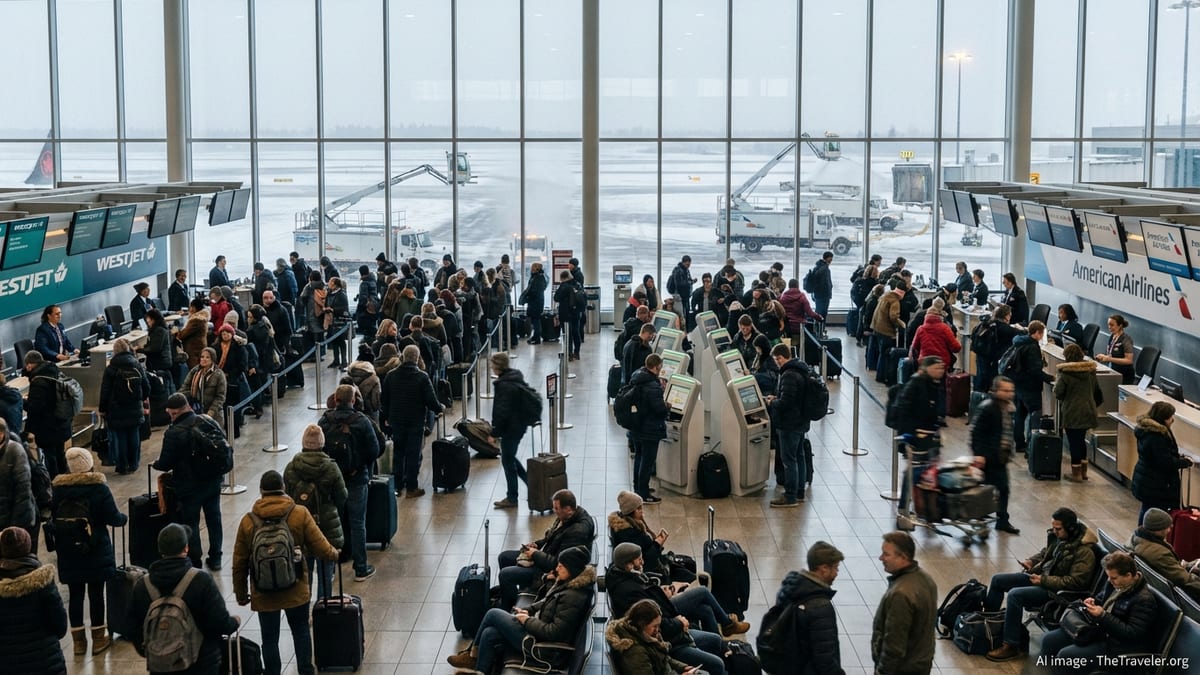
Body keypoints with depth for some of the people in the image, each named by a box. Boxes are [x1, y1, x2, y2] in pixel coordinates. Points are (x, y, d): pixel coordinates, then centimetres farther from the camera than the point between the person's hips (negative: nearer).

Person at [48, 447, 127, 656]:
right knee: (96, 593, 8)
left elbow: (54, 518, 2)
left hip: (68, 553, 3)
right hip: (96, 552, -3)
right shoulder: (99, 488, -13)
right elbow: (113, 518, -12)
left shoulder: (58, 489, -4)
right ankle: (98, 638, 18)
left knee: (75, 594, 11)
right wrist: (124, 518, 10)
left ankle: (78, 640, 19)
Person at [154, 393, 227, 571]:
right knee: (214, 519, 17)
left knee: (190, 523, 8)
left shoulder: (173, 433, -20)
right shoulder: (210, 422, -3)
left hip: (189, 486, -5)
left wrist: (155, 463, 8)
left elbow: (166, 464, -14)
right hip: (213, 482, 5)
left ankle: (195, 562, 13)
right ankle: (215, 558, 26)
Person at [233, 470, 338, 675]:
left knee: (269, 638, 10)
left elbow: (239, 563, -1)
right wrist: (334, 555, 15)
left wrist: (241, 593, 11)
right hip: (296, 590, 0)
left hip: (264, 594, 0)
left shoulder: (248, 521, -6)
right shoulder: (300, 515, -9)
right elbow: (323, 550, -8)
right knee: (301, 631, 20)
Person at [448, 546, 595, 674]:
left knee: (493, 614, -3)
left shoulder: (573, 597, -27)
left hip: (540, 644, -9)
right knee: (489, 634, -3)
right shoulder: (568, 582, 1)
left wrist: (527, 621, -16)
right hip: (539, 629, 9)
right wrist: (529, 611, 1)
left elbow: (554, 632, -27)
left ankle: (473, 654, 18)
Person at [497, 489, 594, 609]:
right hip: (545, 554, 10)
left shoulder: (577, 532, -32)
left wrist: (535, 555, -17)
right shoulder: (565, 516, -3)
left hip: (551, 570, -10)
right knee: (504, 557, 15)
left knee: (505, 574, -16)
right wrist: (537, 544, 2)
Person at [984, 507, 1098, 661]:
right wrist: (1031, 561, 2)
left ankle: (1011, 646, -20)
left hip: (1057, 590, -9)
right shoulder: (1059, 536, 2)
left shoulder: (1084, 551, -23)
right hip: (1040, 575, 9)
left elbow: (1076, 582, -26)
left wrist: (1044, 580, -25)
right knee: (997, 579, 6)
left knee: (1015, 595, -28)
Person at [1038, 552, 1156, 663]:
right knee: (1048, 640, -1)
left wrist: (1103, 616, -26)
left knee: (1065, 655, -22)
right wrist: (1093, 602, -2)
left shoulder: (1144, 600, -22)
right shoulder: (1116, 583, 4)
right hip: (1099, 629, 9)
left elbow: (1133, 634, -26)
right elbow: (1102, 598, 23)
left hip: (1118, 645, -9)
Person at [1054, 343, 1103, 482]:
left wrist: (1057, 382, 7)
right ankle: (1083, 470, 24)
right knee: (1081, 439, 19)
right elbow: (1096, 390, 10)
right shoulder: (1090, 371, 2)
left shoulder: (1065, 373, -16)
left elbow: (1058, 393, -12)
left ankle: (1076, 472, 6)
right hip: (1087, 411, 6)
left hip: (1071, 413, -6)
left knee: (1073, 441, 3)